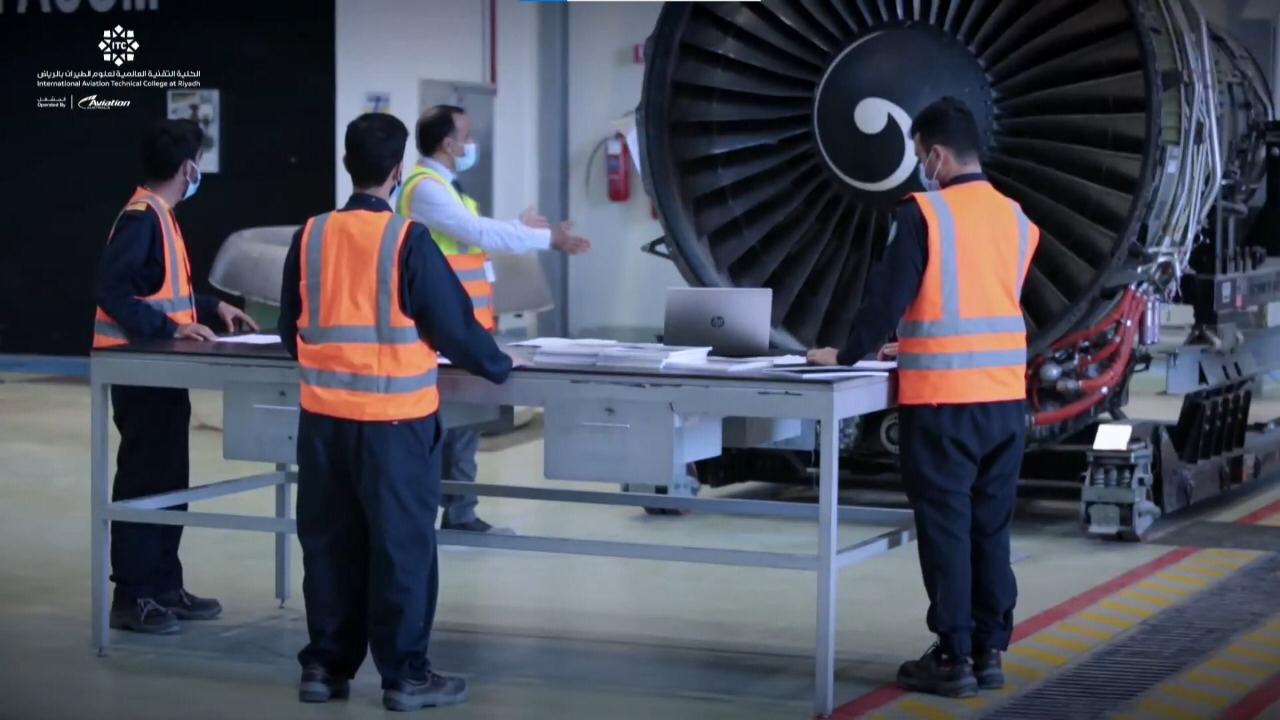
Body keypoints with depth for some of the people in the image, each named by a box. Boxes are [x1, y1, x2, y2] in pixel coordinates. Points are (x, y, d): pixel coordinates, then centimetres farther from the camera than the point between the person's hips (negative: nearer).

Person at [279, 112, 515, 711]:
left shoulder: (310, 236, 1)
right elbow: (452, 324, -8)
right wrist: (497, 366, 9)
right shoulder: (407, 240, -12)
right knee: (401, 546, 4)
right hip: (394, 417, -4)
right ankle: (404, 675, 8)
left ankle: (325, 666, 19)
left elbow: (290, 330, 10)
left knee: (329, 544, 13)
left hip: (323, 415, 4)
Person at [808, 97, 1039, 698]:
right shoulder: (1016, 218, 9)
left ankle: (953, 659, 2)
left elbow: (889, 295, -10)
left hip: (943, 398, -6)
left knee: (945, 528, 0)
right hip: (1005, 396, 6)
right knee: (991, 527, 11)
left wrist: (848, 356, 5)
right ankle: (990, 650, 15)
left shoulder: (923, 214, -10)